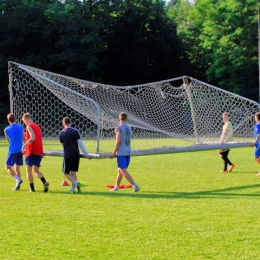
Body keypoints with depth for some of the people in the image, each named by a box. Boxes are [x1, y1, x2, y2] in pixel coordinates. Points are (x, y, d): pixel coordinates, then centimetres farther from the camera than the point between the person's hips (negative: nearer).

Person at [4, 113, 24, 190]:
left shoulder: (6, 130, -4)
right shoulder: (21, 127, 4)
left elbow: (8, 140, 10)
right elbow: (24, 139, 7)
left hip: (12, 151, -4)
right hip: (20, 150, 4)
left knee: (8, 167, 3)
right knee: (17, 168, 12)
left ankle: (18, 179, -17)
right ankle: (17, 185, 6)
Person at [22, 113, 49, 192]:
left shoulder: (29, 126, -10)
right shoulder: (37, 126, 16)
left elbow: (33, 138, -24)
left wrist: (24, 145, -19)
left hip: (31, 152, -7)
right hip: (39, 152, 8)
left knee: (28, 170, 6)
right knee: (36, 170, 13)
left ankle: (32, 188, 4)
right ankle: (45, 182, -12)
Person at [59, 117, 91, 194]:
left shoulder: (61, 133, -1)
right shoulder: (76, 131, -2)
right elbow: (80, 143, -4)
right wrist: (86, 154, 1)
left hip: (67, 155, -2)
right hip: (76, 154, 3)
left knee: (66, 173, 5)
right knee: (73, 172, 12)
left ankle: (76, 183, -16)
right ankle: (73, 189, 9)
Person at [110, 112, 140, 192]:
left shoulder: (118, 128, -11)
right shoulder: (129, 128, 12)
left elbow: (118, 142, -17)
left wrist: (114, 153, -9)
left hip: (121, 152, -8)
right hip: (128, 152, 8)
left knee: (123, 171, -8)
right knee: (120, 170, 19)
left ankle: (135, 185, -19)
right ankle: (116, 186, 27)